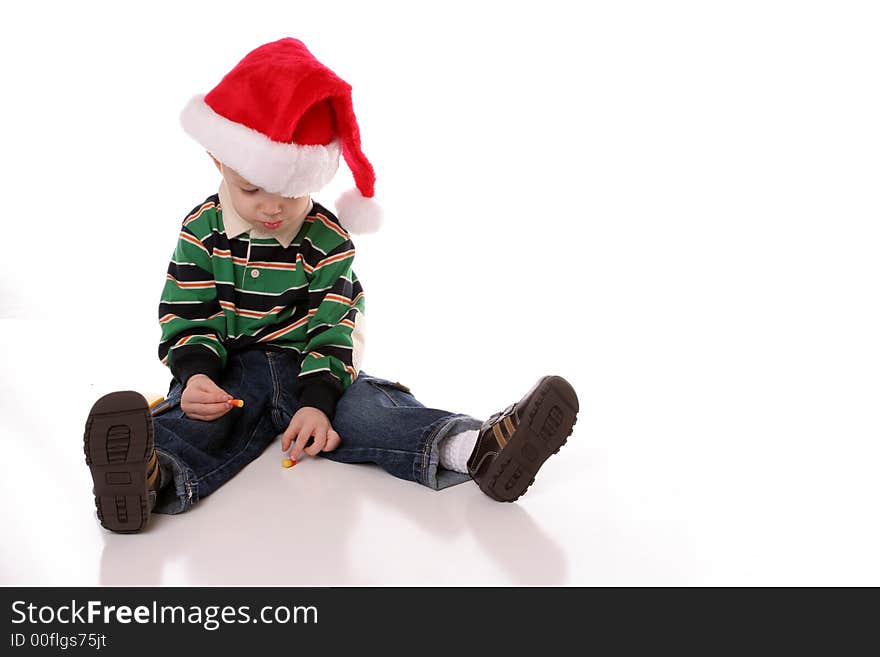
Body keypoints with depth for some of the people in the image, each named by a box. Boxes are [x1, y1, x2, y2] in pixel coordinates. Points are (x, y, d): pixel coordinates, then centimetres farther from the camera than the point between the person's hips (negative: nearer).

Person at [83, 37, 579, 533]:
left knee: (366, 408, -28)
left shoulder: (328, 239, -5)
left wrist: (317, 400, -23)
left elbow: (331, 327, -9)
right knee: (197, 417, -33)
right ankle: (157, 474, -65)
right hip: (232, 368, 1)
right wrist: (196, 374, -22)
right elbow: (186, 316, -2)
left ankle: (473, 447, -52)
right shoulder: (201, 231, -2)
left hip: (309, 364, 0)